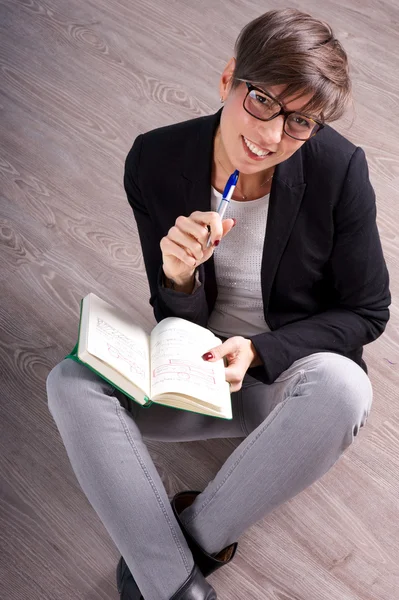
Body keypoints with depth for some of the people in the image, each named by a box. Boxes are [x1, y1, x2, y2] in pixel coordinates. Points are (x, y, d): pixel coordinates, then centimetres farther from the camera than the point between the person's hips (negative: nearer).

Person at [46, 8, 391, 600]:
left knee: (343, 387, -36)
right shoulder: (155, 161, -13)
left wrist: (259, 351, -21)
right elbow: (174, 322, -4)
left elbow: (367, 312, -8)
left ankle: (191, 536, -14)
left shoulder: (339, 169, -18)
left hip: (287, 373, -1)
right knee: (71, 384, -22)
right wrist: (179, 278, -29)